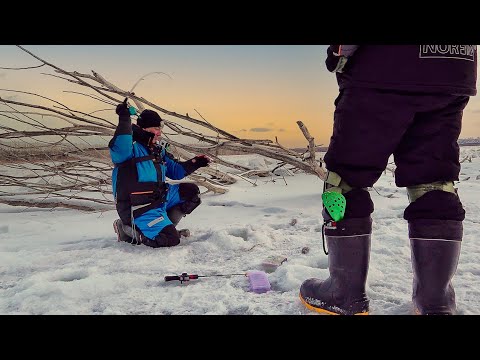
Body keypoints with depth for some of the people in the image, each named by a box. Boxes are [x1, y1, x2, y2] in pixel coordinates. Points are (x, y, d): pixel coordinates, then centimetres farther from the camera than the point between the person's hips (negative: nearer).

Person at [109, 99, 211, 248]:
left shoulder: (158, 150, 14)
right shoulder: (132, 148, -13)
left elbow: (175, 170, 22)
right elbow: (120, 148, -38)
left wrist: (194, 163, 8)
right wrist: (124, 119, -42)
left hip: (160, 199, 9)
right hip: (139, 209, -9)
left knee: (191, 191, 14)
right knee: (170, 239, -20)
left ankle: (165, 224, 12)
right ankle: (128, 229, -1)